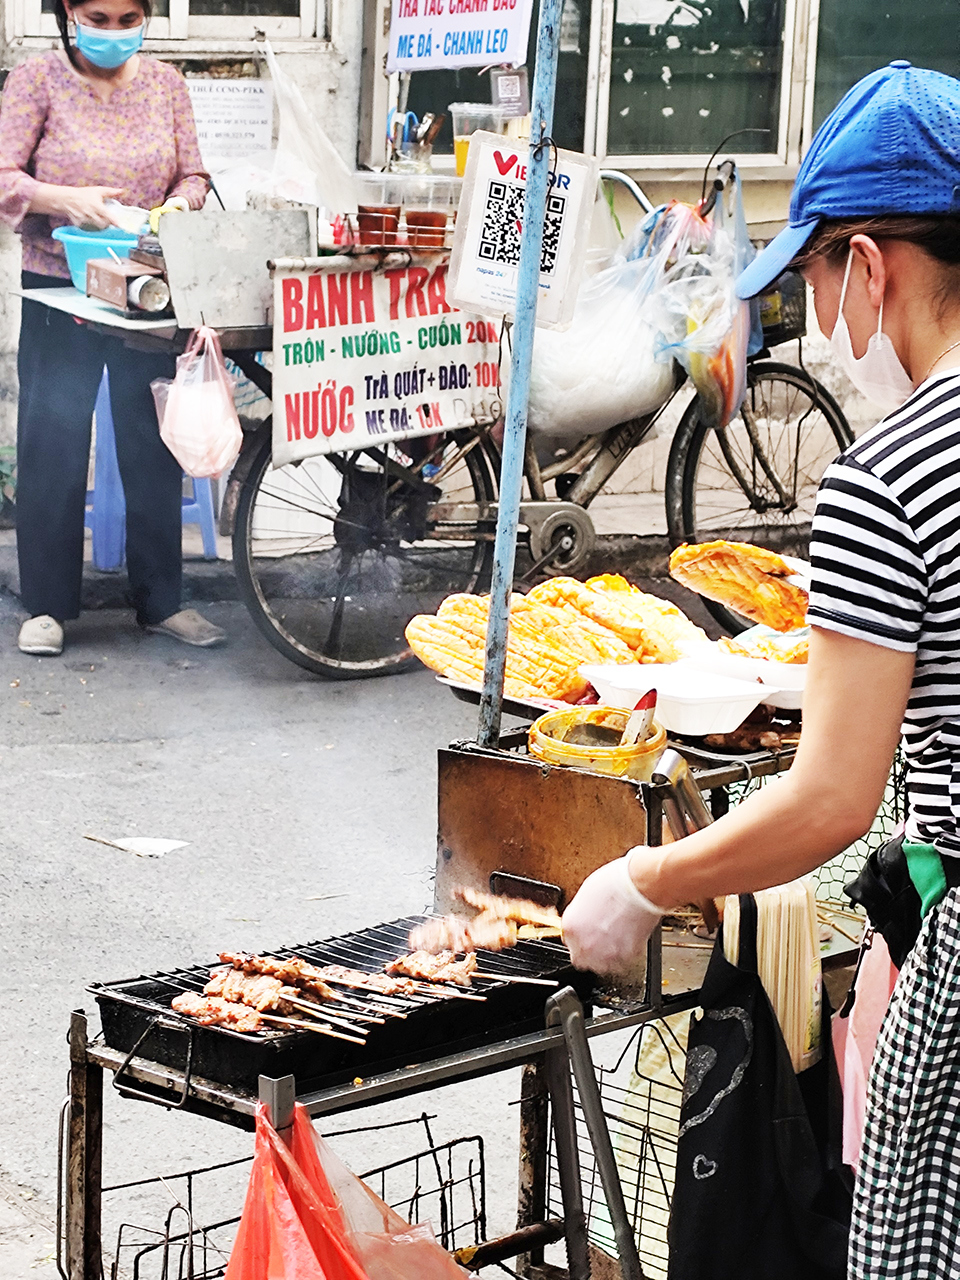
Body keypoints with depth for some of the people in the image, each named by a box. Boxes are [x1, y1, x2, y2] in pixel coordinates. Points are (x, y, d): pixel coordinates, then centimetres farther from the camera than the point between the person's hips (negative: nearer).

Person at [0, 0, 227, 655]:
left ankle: (161, 600, 18)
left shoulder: (165, 83, 6)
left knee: (155, 447, 7)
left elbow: (193, 178, 6)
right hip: (59, 288, -3)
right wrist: (66, 200, -27)